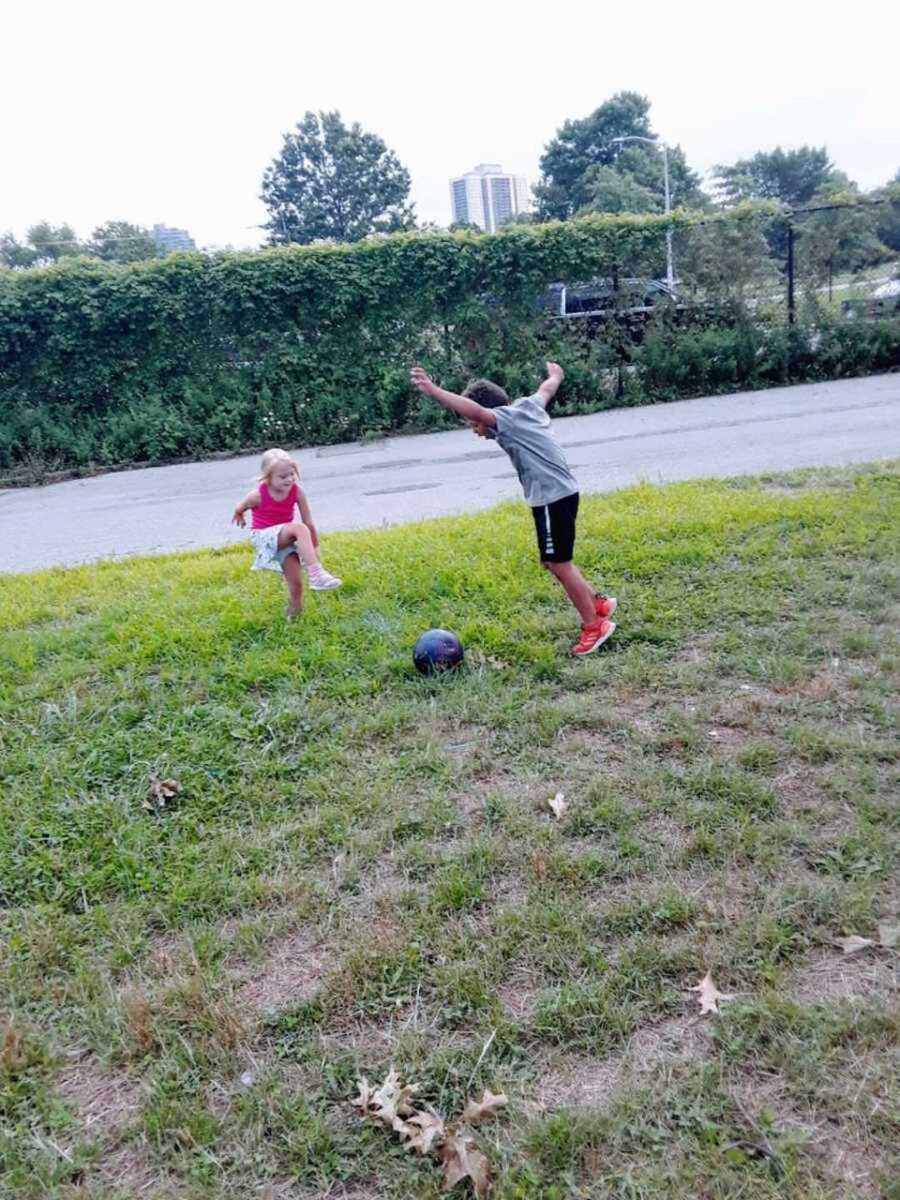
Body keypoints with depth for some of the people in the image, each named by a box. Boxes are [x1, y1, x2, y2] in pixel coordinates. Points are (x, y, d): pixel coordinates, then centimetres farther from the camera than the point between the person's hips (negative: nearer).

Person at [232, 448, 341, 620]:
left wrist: (315, 548, -4)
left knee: (296, 584, -10)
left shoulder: (297, 491, -13)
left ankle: (293, 616, 13)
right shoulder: (258, 495, -19)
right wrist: (239, 518, 26)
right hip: (263, 538, -4)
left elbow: (309, 523, -8)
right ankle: (316, 574, -42)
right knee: (298, 528, -34)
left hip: (285, 539, 4)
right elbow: (239, 509, 4)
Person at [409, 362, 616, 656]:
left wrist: (433, 390, -41)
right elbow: (547, 389, 32)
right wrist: (555, 374, 54)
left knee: (559, 565, -1)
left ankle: (595, 626, 10)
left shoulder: (507, 418, -14)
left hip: (553, 499, -10)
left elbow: (475, 410, -34)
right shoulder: (526, 406, 11)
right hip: (559, 495, 10)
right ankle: (598, 605, 31)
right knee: (553, 562, 19)